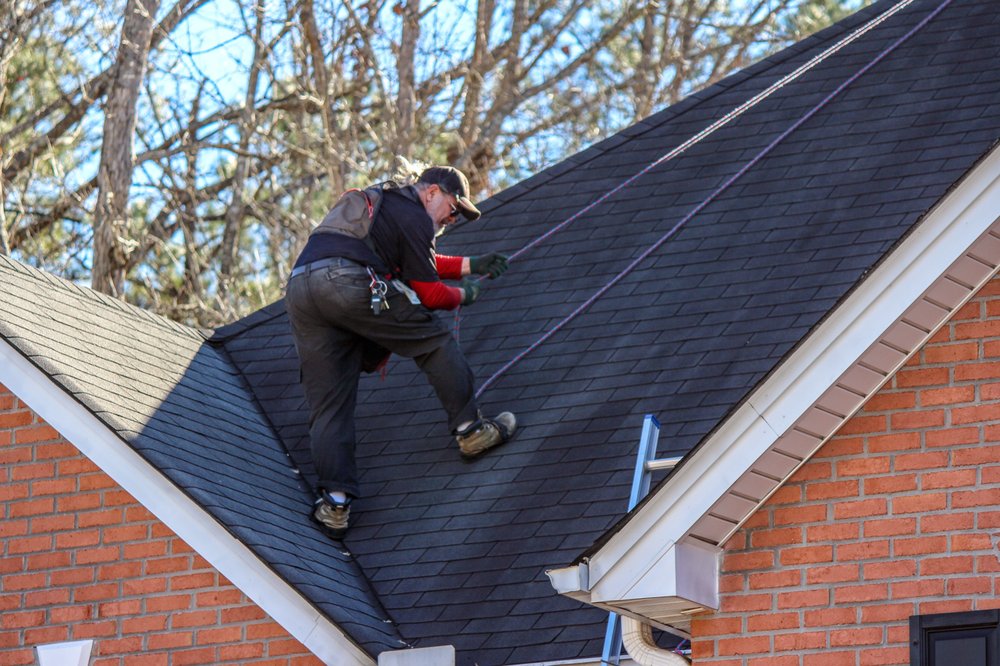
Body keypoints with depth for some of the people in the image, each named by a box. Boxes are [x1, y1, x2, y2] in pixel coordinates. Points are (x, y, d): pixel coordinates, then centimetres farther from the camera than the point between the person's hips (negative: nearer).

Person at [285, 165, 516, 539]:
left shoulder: (380, 201, 35)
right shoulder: (414, 217, 7)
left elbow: (415, 263, 48)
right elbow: (428, 293, 6)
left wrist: (469, 266, 49)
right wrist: (462, 296, 25)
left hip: (299, 290, 8)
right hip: (350, 283, -8)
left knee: (328, 406, 4)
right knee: (434, 342, 10)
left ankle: (334, 502, -6)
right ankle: (471, 431, 13)